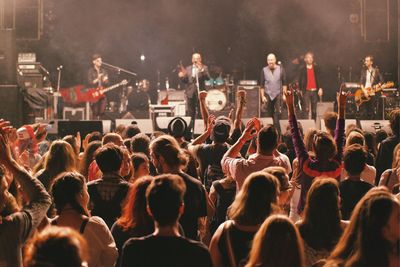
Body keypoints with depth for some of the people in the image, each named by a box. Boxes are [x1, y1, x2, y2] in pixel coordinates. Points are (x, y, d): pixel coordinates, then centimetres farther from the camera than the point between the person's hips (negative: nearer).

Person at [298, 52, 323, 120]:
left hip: (315, 91, 2)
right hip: (306, 91, -2)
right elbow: (300, 80, 6)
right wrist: (301, 90, 2)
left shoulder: (316, 68, 7)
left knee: (314, 110, 8)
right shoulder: (302, 69, 3)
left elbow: (319, 78, 4)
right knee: (307, 109, -11)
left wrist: (320, 88, -6)